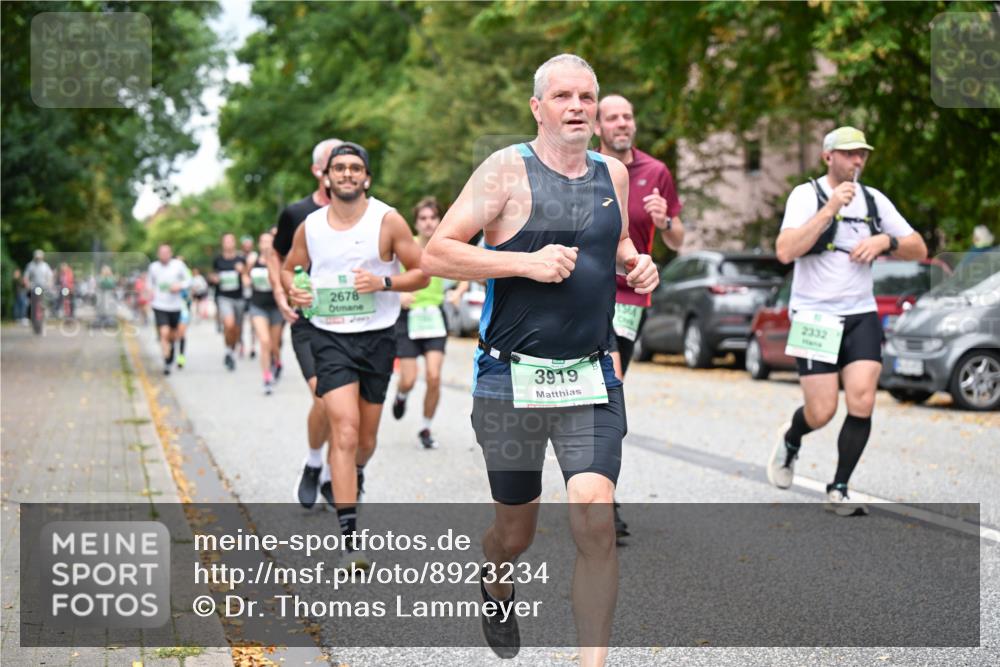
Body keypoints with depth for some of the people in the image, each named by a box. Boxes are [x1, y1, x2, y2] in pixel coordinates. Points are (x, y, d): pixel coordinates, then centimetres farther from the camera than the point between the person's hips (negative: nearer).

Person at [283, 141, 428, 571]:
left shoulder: (387, 221, -4)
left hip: (378, 338, 0)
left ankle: (354, 473, 48)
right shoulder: (310, 227, 3)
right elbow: (288, 270, 18)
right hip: (330, 338, 0)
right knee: (344, 431, -15)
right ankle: (349, 536, -16)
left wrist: (384, 282, -17)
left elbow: (421, 273, 0)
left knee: (365, 439, 10)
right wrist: (293, 291, -5)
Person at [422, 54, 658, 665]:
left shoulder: (613, 174, 9)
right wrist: (528, 262, -20)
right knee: (516, 531, 12)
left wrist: (635, 263, 4)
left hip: (591, 379, 3)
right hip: (513, 380, -3)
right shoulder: (507, 170, -7)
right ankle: (495, 587, 48)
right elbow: (437, 254, -11)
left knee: (596, 524, -14)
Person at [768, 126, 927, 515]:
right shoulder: (807, 194, -5)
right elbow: (785, 252, -20)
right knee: (821, 413, -7)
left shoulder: (874, 200, 9)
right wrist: (830, 209, -23)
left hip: (861, 315, 4)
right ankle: (790, 443, 30)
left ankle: (839, 490, 4)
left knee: (862, 402, -12)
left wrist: (886, 240, -7)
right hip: (815, 317, -4)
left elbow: (919, 250, 13)